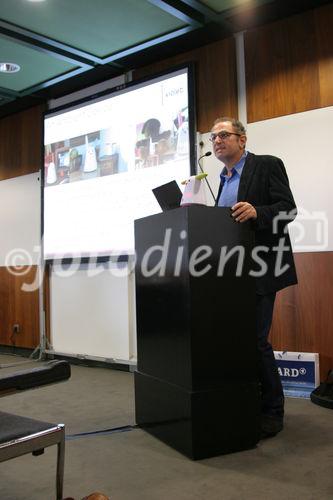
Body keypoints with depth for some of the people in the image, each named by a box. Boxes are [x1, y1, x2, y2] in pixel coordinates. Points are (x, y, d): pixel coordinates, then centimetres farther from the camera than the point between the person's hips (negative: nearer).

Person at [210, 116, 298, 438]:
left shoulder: (267, 165, -3)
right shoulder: (225, 178, 19)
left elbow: (288, 209, -13)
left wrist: (256, 211, -30)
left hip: (260, 270, -7)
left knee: (256, 339, -7)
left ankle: (271, 412, 9)